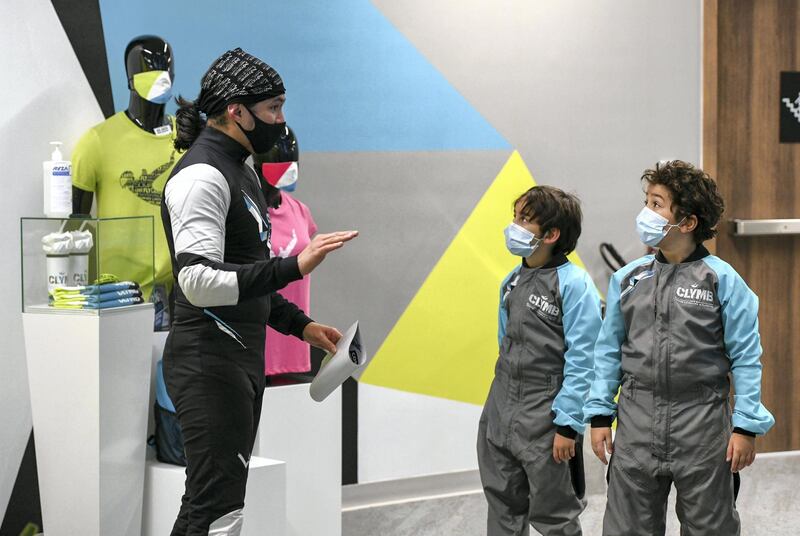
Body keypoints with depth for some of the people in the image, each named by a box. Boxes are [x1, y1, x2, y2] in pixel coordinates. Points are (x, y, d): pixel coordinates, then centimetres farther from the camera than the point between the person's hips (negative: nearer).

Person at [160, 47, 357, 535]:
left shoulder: (239, 169, 16)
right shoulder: (202, 175, -16)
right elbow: (200, 281, -27)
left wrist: (299, 324, 15)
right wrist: (293, 266, -32)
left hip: (242, 360, 10)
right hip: (209, 363, -10)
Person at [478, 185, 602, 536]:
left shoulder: (574, 283, -15)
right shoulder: (512, 281, 8)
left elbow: (581, 360, -18)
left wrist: (567, 424, -20)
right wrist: (501, 401, 18)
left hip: (544, 414, -7)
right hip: (500, 412, 7)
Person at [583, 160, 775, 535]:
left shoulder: (722, 279, -6)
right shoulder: (627, 279, 5)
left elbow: (746, 357, -5)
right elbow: (609, 351, 10)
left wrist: (746, 427, -8)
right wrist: (600, 414, 5)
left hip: (702, 426, -3)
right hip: (637, 424, 3)